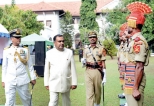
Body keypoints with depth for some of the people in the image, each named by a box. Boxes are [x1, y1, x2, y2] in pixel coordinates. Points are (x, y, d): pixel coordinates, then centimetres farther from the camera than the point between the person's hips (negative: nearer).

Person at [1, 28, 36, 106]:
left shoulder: (25, 50, 4)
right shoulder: (6, 51, 4)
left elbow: (30, 65, 7)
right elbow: (4, 67, 7)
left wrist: (33, 78, 6)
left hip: (23, 80, 1)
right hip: (10, 80, 0)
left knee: (26, 99, 12)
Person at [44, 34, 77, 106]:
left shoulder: (69, 52, 1)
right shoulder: (49, 53, -1)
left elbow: (73, 68, 1)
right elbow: (46, 69, 3)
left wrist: (74, 82, -1)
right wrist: (46, 83, 3)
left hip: (66, 83, 1)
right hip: (54, 83, -1)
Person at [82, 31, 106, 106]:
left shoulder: (101, 48, 3)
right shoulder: (86, 50, 9)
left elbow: (103, 63, 1)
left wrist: (104, 76, -4)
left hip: (98, 72, -1)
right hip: (88, 72, 1)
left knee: (98, 91, 12)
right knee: (89, 92, -4)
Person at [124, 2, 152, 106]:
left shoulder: (138, 40, -17)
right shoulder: (134, 40, 13)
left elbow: (139, 67, -21)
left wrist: (135, 88, -21)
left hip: (135, 82, -10)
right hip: (131, 81, 10)